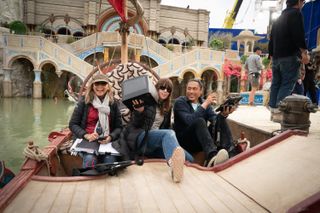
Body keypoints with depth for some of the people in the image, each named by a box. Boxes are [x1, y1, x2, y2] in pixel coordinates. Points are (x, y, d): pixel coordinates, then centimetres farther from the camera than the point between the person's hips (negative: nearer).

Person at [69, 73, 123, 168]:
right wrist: (86, 135, -14)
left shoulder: (113, 103, 9)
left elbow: (118, 127, 6)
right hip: (86, 141, -1)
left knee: (110, 159, -28)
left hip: (107, 142, 1)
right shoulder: (84, 101, 4)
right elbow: (73, 124, 3)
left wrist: (110, 137, -14)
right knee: (90, 159, -31)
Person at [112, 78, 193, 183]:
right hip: (139, 138, -6)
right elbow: (135, 124, -2)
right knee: (169, 133, -40)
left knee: (189, 158, -15)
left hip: (155, 145, 7)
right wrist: (139, 111, -21)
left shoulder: (167, 107, 18)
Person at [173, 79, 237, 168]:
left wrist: (223, 114, -27)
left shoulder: (204, 103, 11)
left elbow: (214, 119, -6)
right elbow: (189, 121, -24)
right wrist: (205, 104, -23)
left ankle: (232, 155, -31)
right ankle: (212, 157, -52)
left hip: (202, 141, 5)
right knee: (199, 121, -32)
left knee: (220, 120, -15)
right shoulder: (180, 102, -5)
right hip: (185, 141, -5)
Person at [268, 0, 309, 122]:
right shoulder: (296, 13, 0)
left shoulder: (278, 19, 23)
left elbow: (271, 40, 22)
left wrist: (272, 55, 24)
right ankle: (279, 113, -16)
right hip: (289, 56, -7)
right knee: (287, 84, -9)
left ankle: (273, 111, 5)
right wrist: (304, 52, -15)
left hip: (276, 57, 8)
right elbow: (299, 35, -14)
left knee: (276, 83, 6)